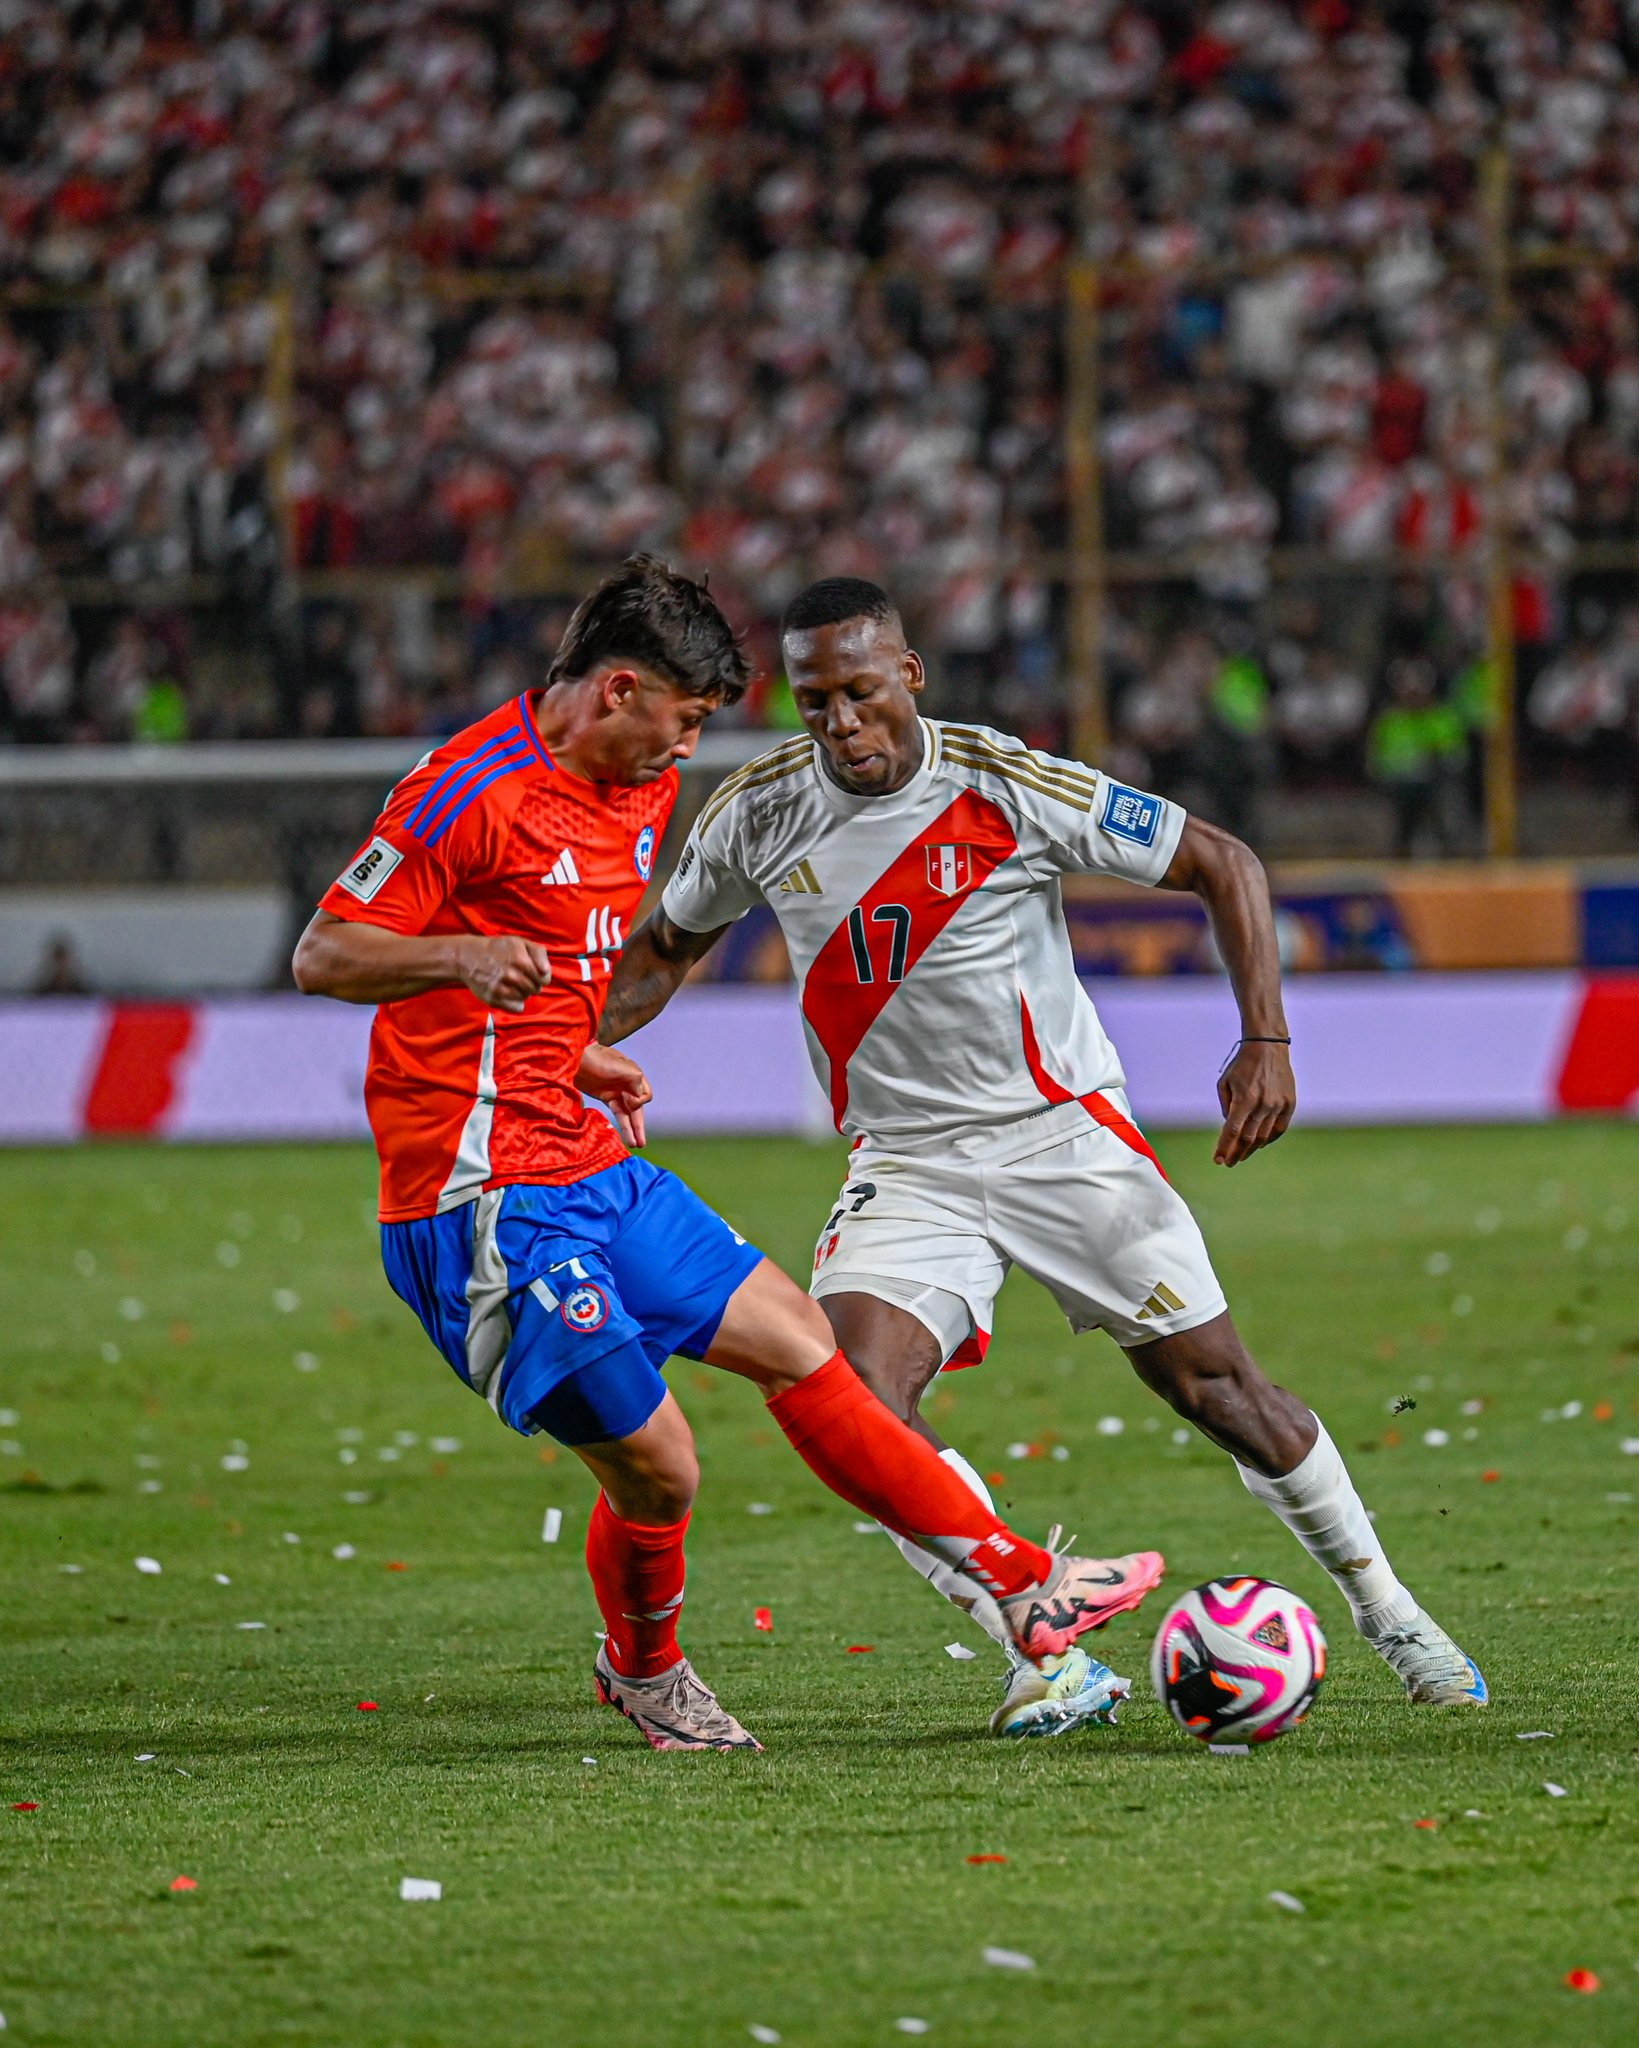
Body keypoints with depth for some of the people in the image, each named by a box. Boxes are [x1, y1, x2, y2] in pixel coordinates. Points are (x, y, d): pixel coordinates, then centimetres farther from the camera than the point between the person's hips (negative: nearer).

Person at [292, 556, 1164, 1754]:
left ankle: (1024, 1588, 17)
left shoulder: (633, 791, 13)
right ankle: (643, 1673, 21)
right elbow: (324, 957, -18)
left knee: (797, 1342, 10)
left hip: (588, 1166, 10)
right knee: (655, 1466, -9)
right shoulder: (475, 790, -16)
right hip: (486, 1195, -10)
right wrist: (462, 955, -34)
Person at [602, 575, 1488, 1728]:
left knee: (1214, 1385, 1)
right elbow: (671, 945, 14)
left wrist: (1267, 1042, -16)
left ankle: (1387, 1612, 23)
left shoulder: (1008, 789, -16)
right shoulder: (759, 817, -6)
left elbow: (1222, 864, -8)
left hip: (1062, 1133, -2)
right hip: (906, 1167, 2)